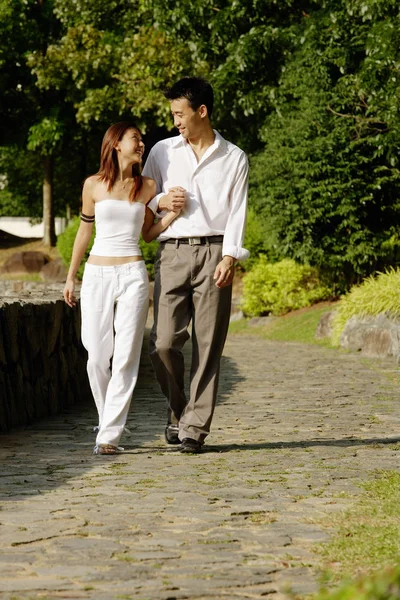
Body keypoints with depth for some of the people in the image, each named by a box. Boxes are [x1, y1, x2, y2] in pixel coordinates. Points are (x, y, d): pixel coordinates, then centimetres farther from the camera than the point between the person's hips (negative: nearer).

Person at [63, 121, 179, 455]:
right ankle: (109, 423, 17)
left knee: (126, 358, -7)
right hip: (97, 274, 0)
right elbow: (84, 232, 12)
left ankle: (110, 436, -4)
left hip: (132, 275, 0)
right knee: (97, 358, -2)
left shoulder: (147, 187, 6)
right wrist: (70, 277, 14)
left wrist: (172, 215, -4)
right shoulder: (94, 185, 3)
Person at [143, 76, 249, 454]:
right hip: (172, 253, 1)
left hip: (213, 253, -1)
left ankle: (195, 427, 1)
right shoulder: (162, 152, 13)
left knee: (208, 345, -4)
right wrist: (161, 202, -3)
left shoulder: (234, 158, 9)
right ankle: (178, 409, 15)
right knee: (163, 342, -8)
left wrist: (229, 257, -10)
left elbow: (237, 210, 3)